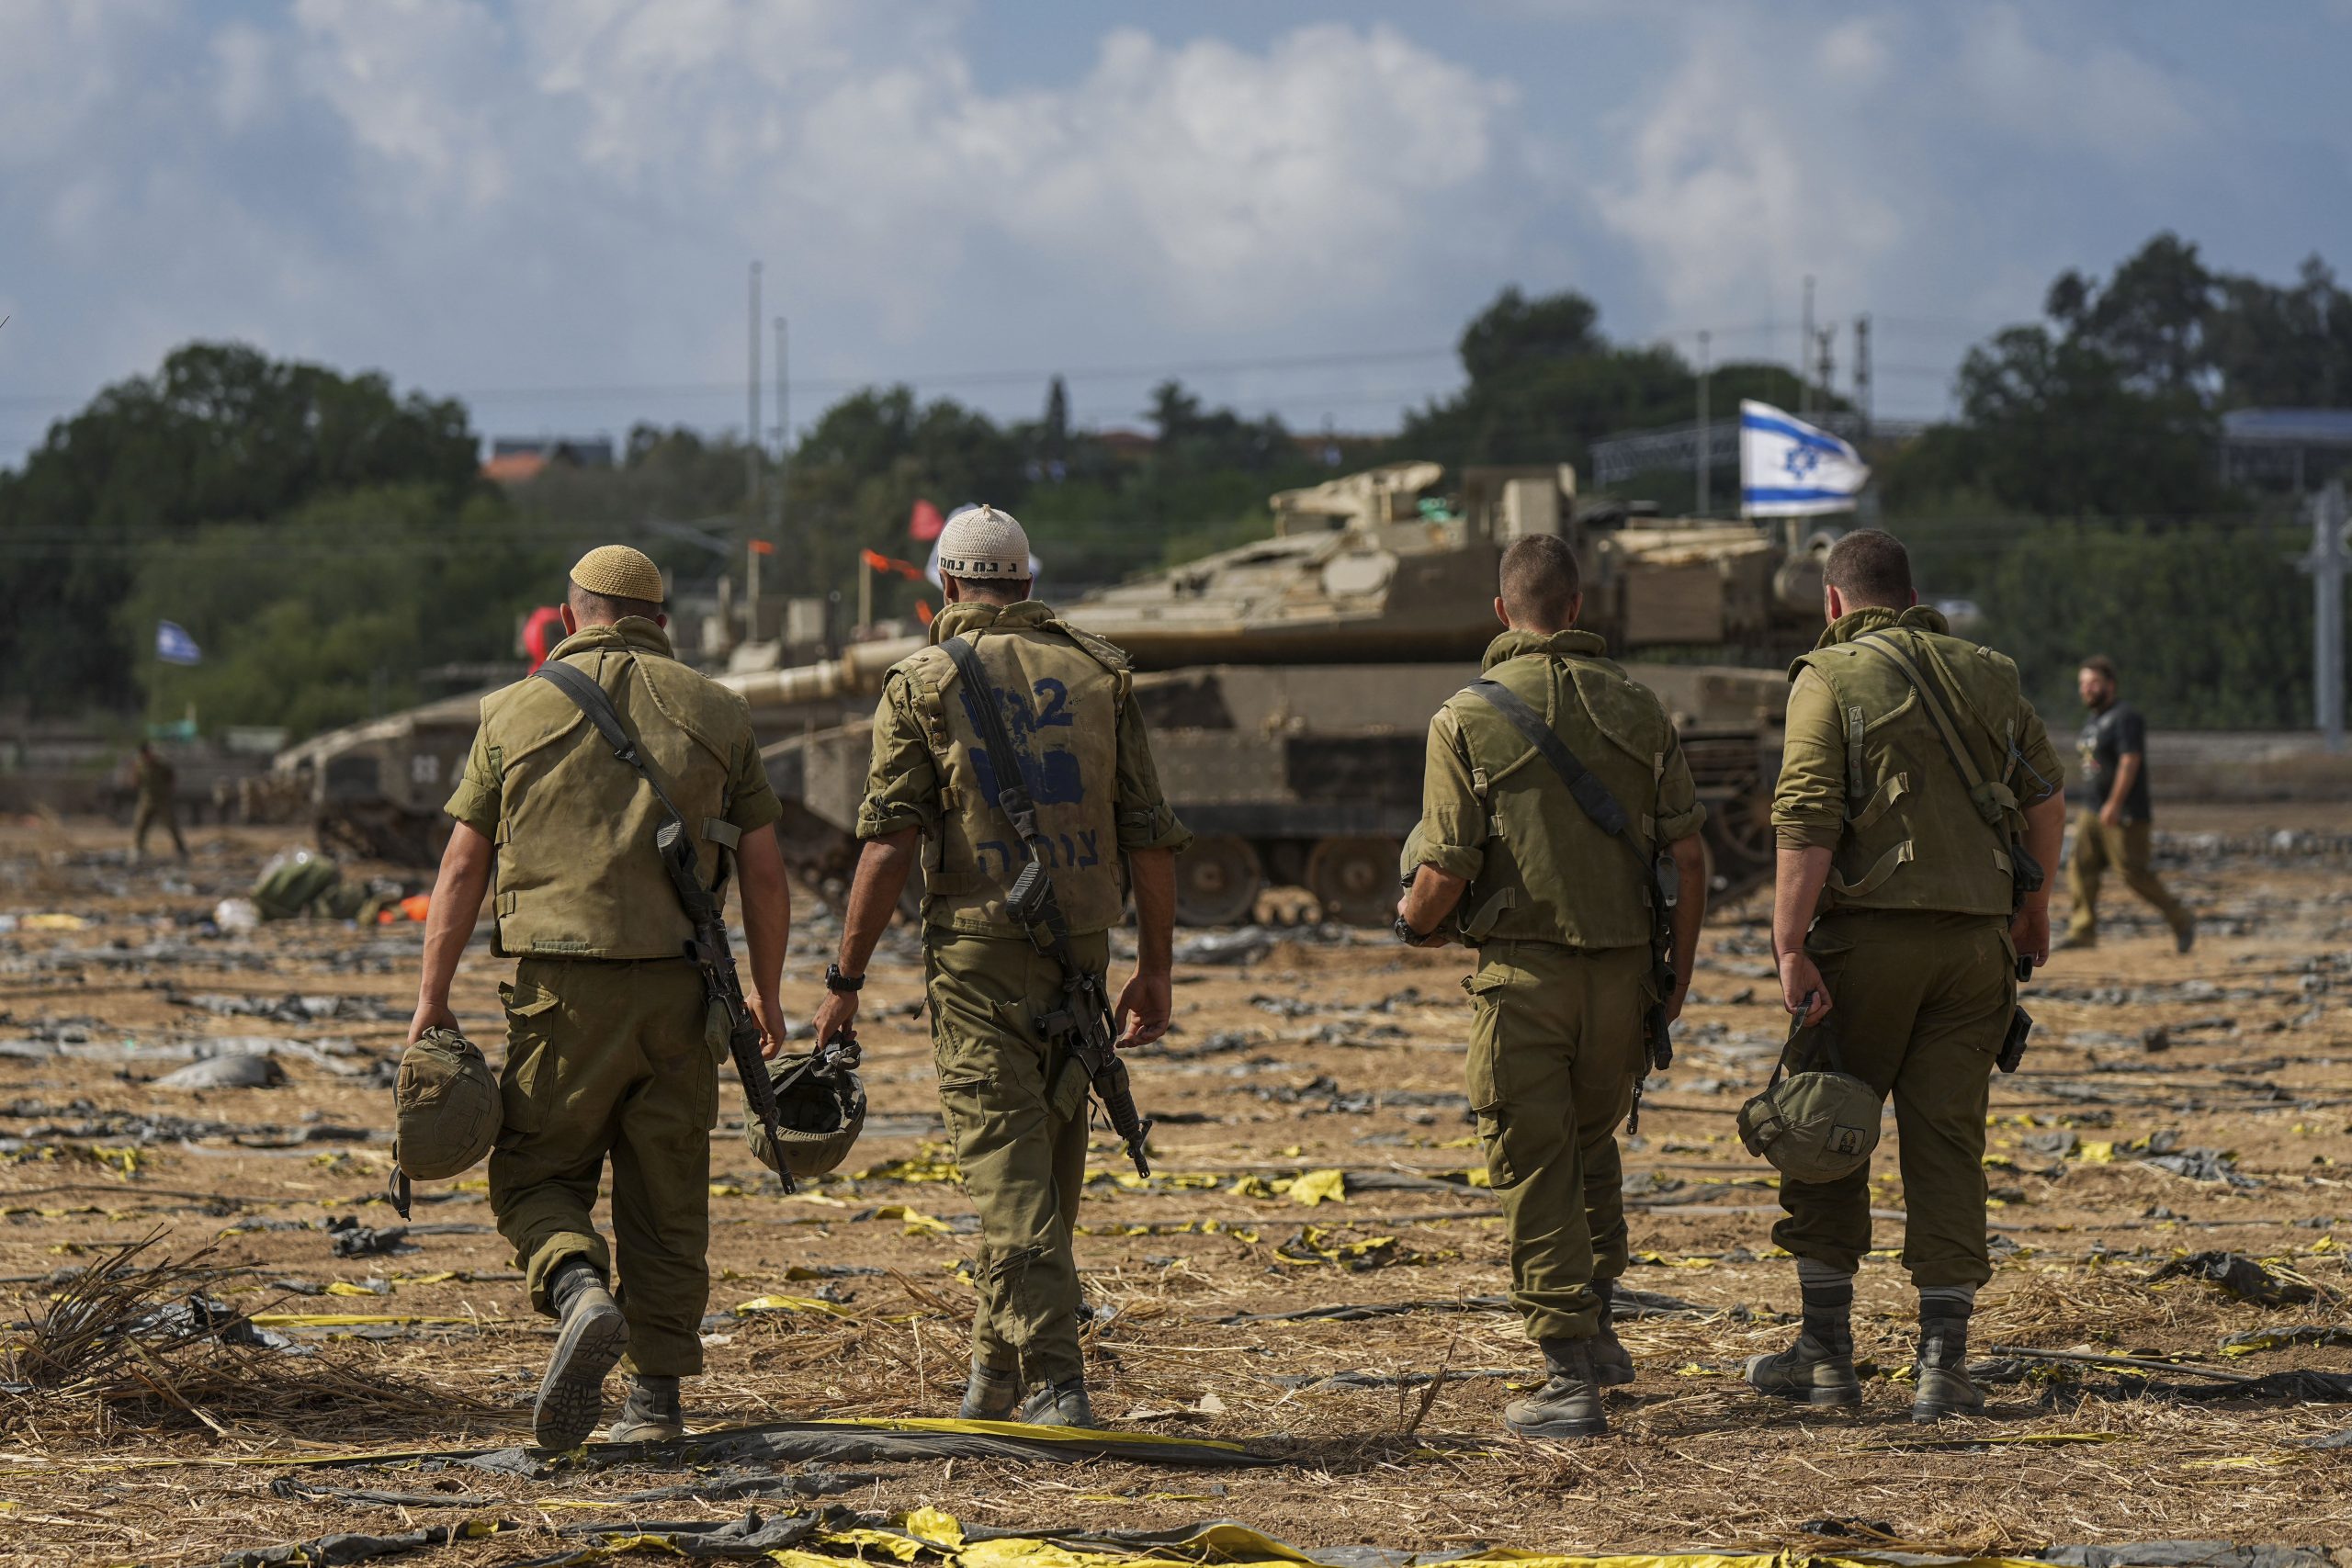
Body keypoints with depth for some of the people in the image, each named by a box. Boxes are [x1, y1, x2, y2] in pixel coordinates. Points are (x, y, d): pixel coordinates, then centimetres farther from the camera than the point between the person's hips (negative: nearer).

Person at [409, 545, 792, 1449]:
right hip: (678, 990, 2)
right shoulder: (716, 714, 8)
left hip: (563, 984, -2)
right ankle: (656, 1399, 10)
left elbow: (463, 865, 3)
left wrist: (431, 999, 6)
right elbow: (763, 866, 7)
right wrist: (766, 991, 17)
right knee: (666, 1195, 10)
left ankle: (580, 1293, -21)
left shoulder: (518, 712, 4)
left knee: (536, 1175, 9)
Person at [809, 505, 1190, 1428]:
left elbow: (890, 842, -8)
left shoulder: (923, 684, -1)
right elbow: (1151, 836, 5)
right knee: (1047, 1163, 15)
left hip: (978, 947, -3)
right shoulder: (1097, 675, 8)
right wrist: (1153, 971, 12)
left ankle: (1053, 1382, -15)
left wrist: (846, 977, -4)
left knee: (1009, 1170, -5)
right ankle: (998, 1374, 25)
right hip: (1080, 946, 3)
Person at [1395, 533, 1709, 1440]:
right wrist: (1676, 978, 12)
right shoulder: (1638, 710, 3)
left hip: (1521, 970, -4)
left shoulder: (1468, 719, -7)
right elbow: (1687, 859, 2)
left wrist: (1412, 922, 12)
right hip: (1622, 968, 4)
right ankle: (1597, 1326, 28)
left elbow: (1445, 874, -11)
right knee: (1592, 1144, 25)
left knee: (1536, 1171, 2)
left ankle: (1572, 1380, -1)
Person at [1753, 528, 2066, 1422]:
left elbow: (1806, 822, -14)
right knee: (1947, 1142, 5)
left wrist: (1789, 950, -16)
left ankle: (1827, 1355, 9)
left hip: (1870, 929, -4)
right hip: (1975, 939, 4)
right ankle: (1943, 1365, 0)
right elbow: (2045, 793, 17)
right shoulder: (1983, 674, 11)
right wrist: (2033, 905, 31)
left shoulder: (1830, 678, -4)